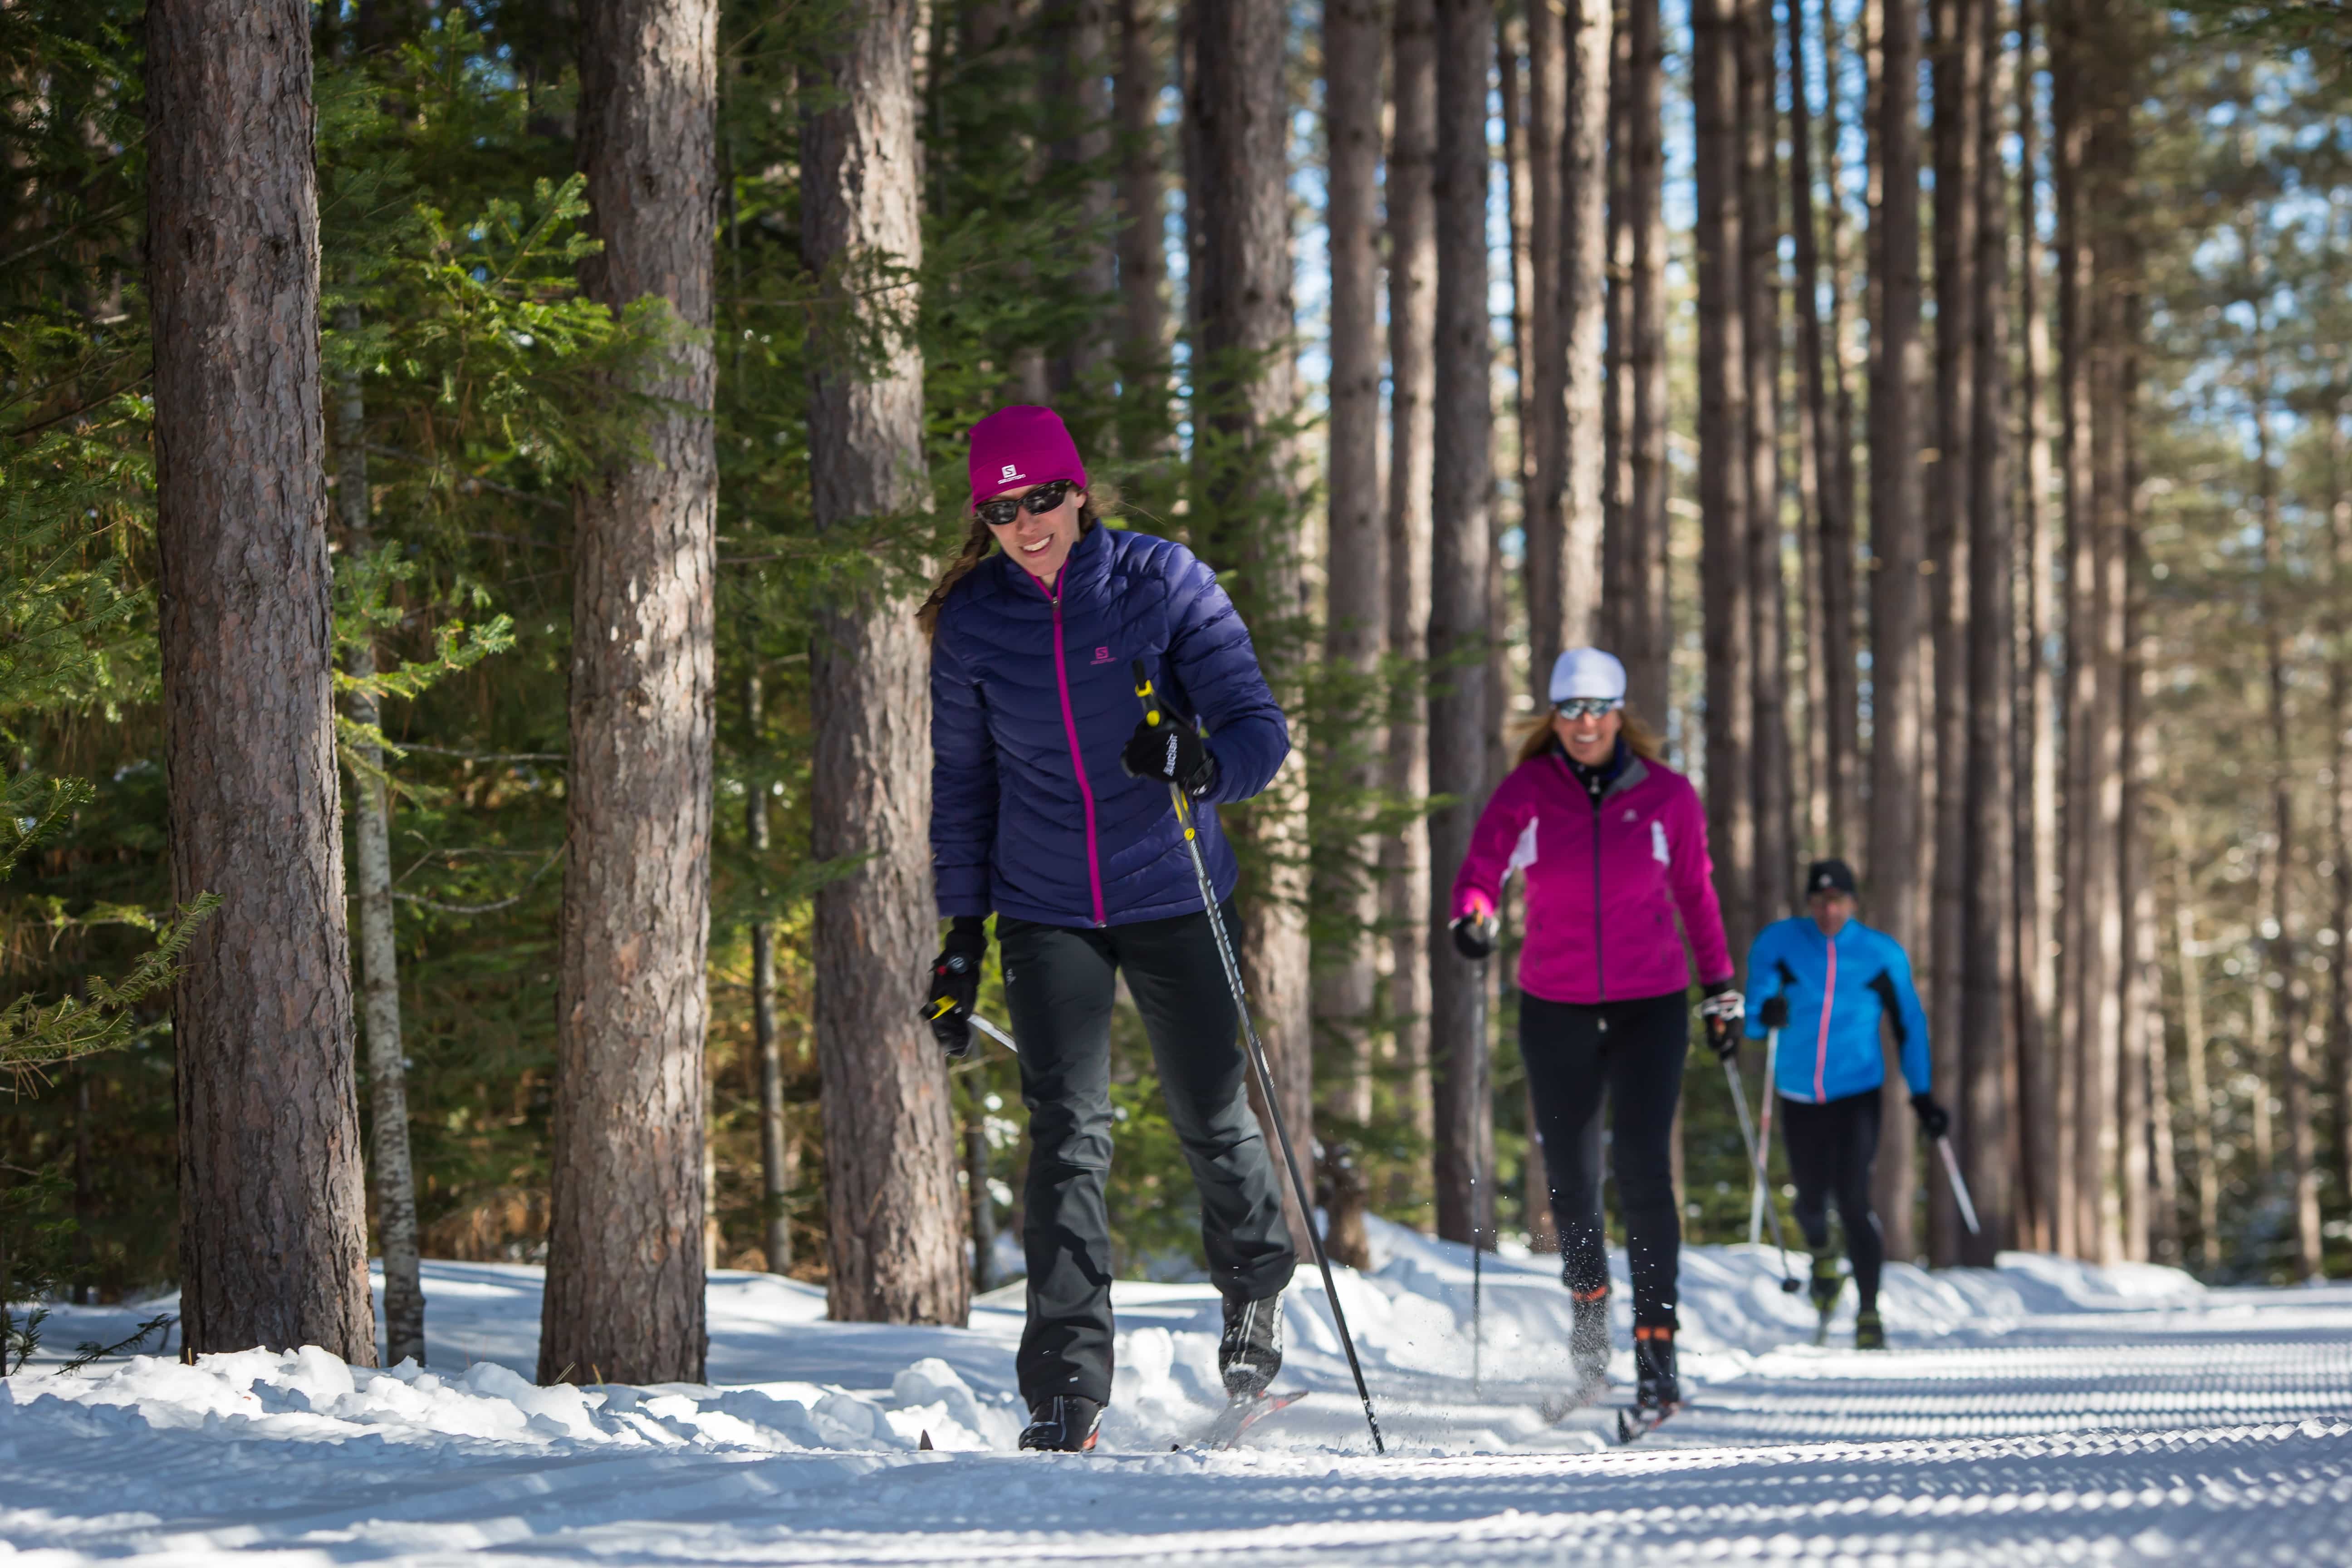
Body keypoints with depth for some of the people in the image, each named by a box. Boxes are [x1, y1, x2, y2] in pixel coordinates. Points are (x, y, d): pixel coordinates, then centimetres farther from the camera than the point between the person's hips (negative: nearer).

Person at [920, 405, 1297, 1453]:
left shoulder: (1164, 584, -9)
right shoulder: (973, 621, -1)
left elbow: (1259, 729, -12)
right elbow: (962, 780, 10)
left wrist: (1201, 763, -35)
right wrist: (962, 930, 6)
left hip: (1172, 897, -1)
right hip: (1047, 912, 1)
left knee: (1210, 1118, 9)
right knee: (1067, 1134, -11)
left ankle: (1255, 1289, 39)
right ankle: (1066, 1394, -12)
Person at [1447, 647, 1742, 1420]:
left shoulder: (1667, 796, -1)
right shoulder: (1527, 793, -2)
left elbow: (1695, 893, 10)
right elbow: (1480, 869, -11)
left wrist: (1721, 988, 13)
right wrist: (1473, 917, -33)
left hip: (1650, 1005, -1)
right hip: (1556, 1009, 1)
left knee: (1643, 1168, -14)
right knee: (1569, 1175, 7)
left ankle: (1656, 1347, -13)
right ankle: (1589, 1303, 37)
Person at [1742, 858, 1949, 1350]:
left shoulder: (1883, 955, -2)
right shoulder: (1779, 944, -4)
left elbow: (1910, 1025, 8)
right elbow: (1753, 1021, -8)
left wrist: (1922, 1095, 5)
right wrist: (1766, 1013, -32)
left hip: (1858, 1093, -2)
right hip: (1799, 1097, 2)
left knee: (1853, 1202, -15)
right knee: (1811, 1202, 10)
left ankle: (1869, 1314, -5)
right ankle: (1822, 1257, 47)